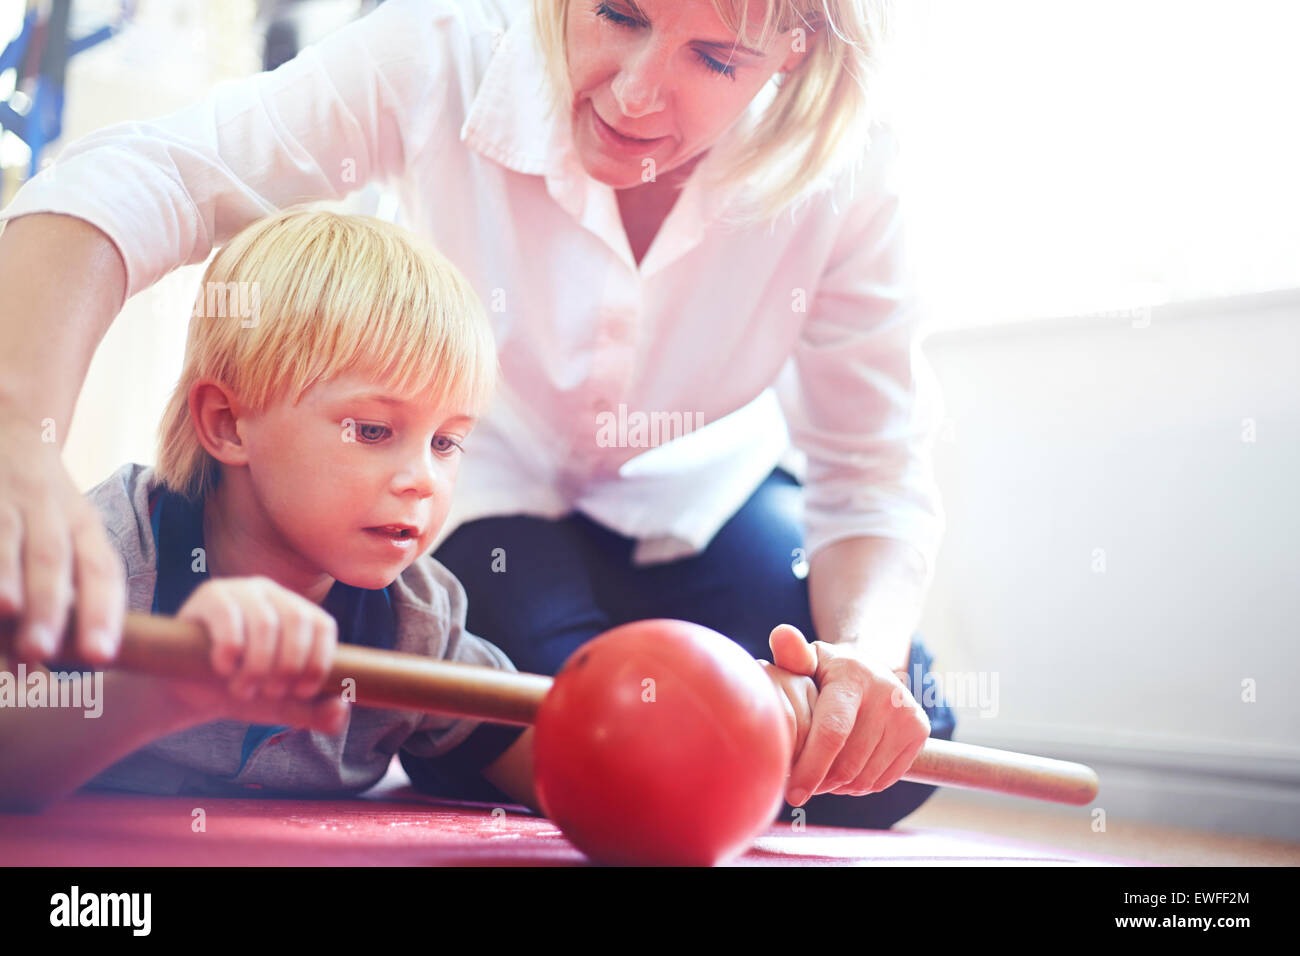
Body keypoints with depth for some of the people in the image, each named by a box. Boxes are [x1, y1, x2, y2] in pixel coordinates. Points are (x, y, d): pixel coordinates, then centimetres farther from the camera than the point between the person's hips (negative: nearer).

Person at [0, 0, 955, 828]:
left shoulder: (842, 169, -25)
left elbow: (875, 476, -19)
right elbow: (133, 182, -41)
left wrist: (865, 654, -41)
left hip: (703, 489, 2)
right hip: (485, 482, -1)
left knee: (872, 774, -16)